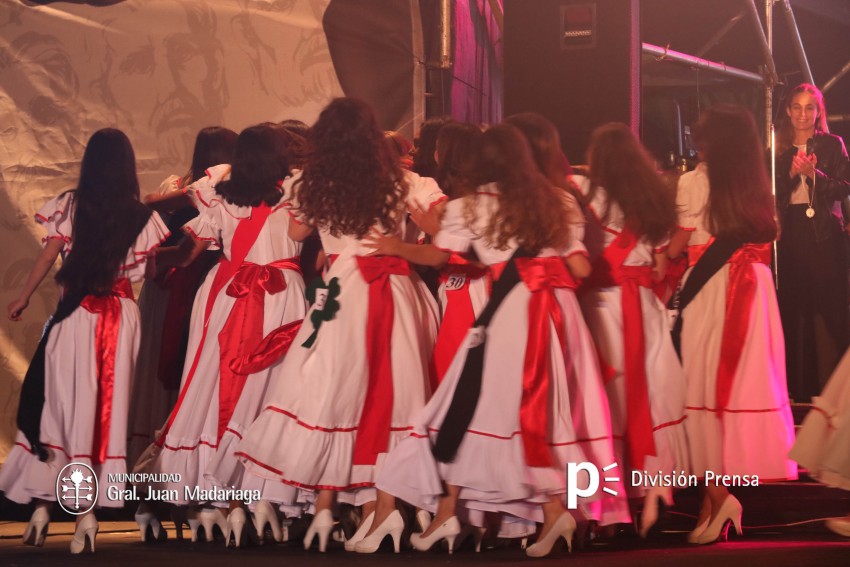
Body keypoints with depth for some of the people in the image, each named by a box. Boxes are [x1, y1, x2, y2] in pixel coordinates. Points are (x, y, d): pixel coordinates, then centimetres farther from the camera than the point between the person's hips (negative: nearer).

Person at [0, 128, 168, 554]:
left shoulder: (70, 206, -3)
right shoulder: (141, 217, 0)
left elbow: (48, 256, -1)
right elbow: (146, 269, 0)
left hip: (75, 315, -1)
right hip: (121, 318, 1)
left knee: (59, 401, 7)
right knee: (108, 406, 5)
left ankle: (43, 501, 7)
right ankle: (87, 508, 3)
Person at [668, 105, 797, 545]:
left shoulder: (695, 182, -4)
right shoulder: (758, 186, 10)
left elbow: (677, 247, -2)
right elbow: (766, 243, 13)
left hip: (709, 289, -5)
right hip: (753, 289, 5)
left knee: (709, 383, -3)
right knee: (745, 380, 9)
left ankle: (716, 494, -11)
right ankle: (739, 472, 14)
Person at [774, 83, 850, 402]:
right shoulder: (779, 150, 12)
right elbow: (772, 194, 7)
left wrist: (814, 173, -16)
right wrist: (791, 174, -10)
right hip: (790, 235, 2)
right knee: (793, 310, 0)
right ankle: (799, 385, 4)